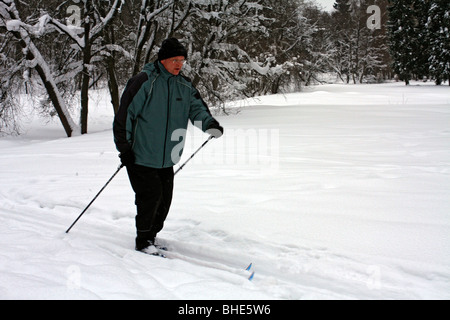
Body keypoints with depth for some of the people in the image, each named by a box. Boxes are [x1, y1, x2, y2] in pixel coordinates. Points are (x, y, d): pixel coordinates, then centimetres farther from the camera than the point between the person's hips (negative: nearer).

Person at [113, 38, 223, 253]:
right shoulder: (144, 82, -12)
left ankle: (151, 235, 29)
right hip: (141, 156, -6)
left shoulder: (184, 86, 8)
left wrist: (209, 123, -18)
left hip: (167, 157, 6)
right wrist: (124, 147, -11)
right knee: (151, 196, -8)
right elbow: (124, 114, -11)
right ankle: (143, 241, 9)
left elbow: (196, 106, 4)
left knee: (164, 199, 10)